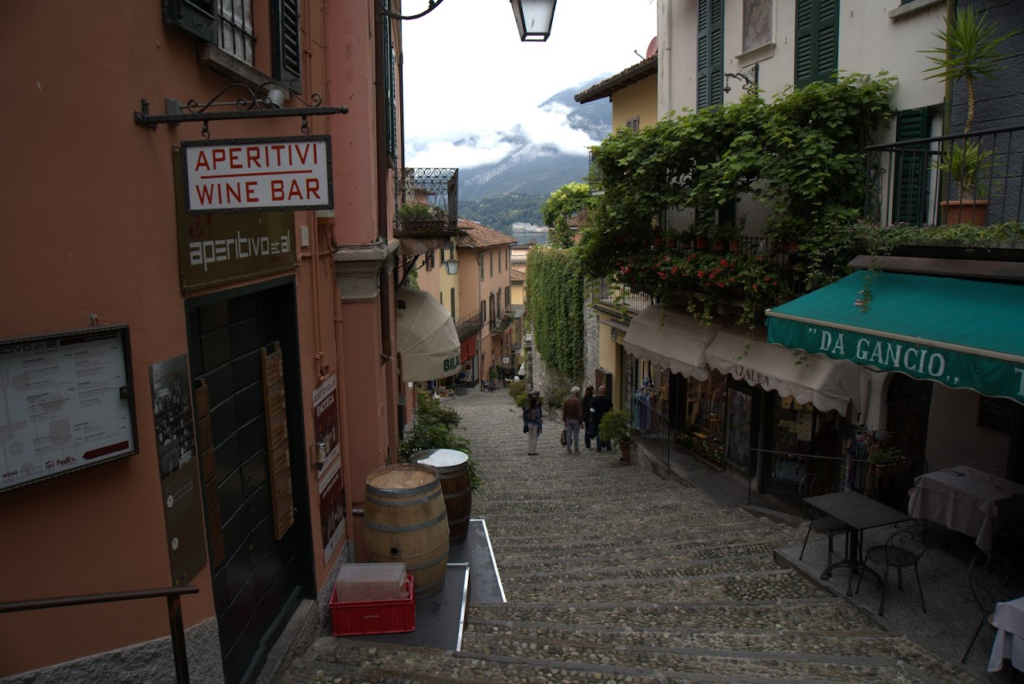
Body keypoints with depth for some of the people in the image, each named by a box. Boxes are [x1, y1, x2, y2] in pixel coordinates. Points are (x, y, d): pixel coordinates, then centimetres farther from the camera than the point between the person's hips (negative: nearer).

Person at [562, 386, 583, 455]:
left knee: (568, 434, 7)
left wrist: (564, 420, 13)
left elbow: (564, 411, 8)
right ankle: (576, 450, 4)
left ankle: (568, 448, 8)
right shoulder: (577, 401, -13)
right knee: (576, 435, 0)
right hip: (575, 419, -5)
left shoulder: (566, 400, 5)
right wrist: (581, 421, -6)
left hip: (568, 419, 5)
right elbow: (579, 412, -13)